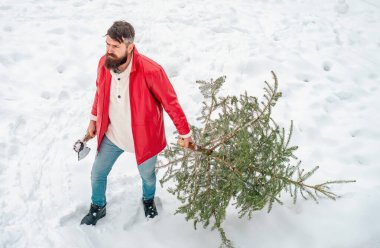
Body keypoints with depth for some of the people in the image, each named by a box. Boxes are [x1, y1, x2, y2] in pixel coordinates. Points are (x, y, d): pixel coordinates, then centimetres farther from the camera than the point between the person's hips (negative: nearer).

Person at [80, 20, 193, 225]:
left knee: (147, 175, 23)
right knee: (97, 174, 19)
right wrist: (94, 119, 14)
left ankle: (148, 200, 59)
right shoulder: (104, 63, -15)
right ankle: (98, 207, 50)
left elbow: (170, 103, -20)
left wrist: (184, 133, -11)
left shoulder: (150, 71, -31)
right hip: (112, 134, 4)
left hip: (143, 137, -3)